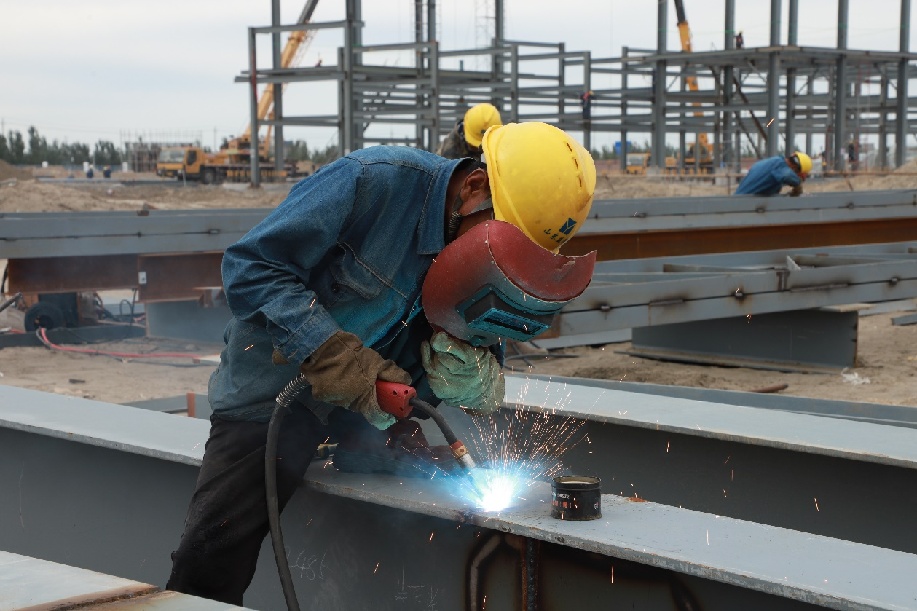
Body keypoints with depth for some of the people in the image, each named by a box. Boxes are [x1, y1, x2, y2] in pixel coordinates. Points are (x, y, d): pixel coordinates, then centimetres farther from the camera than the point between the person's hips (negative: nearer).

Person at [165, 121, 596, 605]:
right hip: (274, 397, -5)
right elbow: (250, 266, -23)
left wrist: (477, 380, -22)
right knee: (207, 568, -13)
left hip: (373, 408, 5)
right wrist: (329, 350, -34)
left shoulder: (489, 253, -5)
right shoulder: (374, 181, -24)